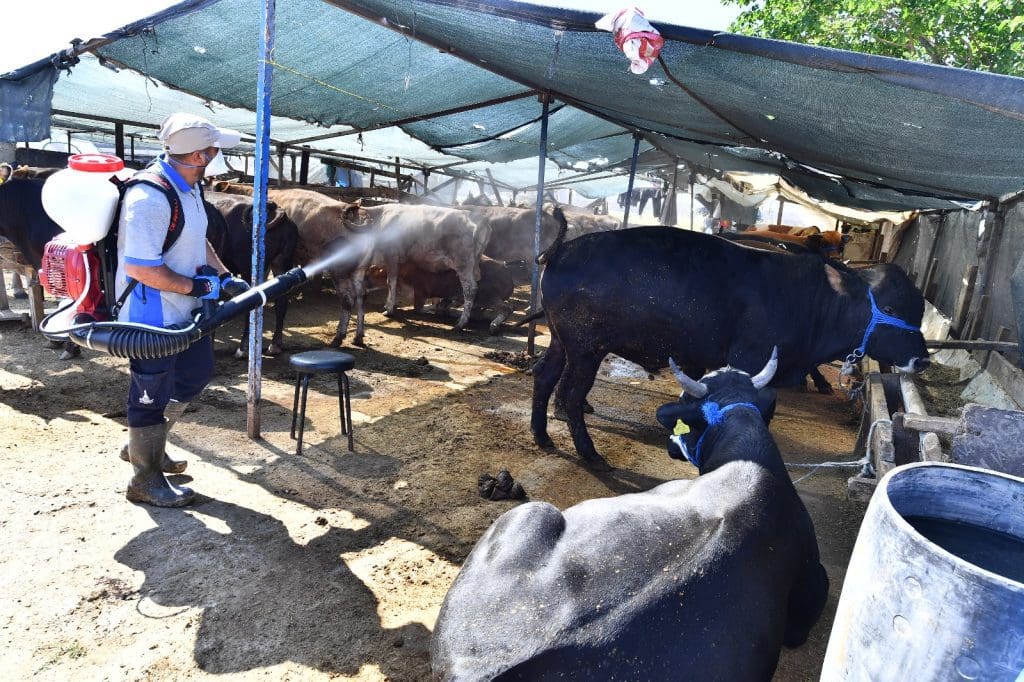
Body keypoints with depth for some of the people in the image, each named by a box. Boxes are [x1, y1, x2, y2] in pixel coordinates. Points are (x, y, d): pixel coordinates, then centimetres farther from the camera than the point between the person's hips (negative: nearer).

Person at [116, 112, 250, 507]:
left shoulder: (188, 185, 4)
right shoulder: (149, 198, -27)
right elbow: (140, 268, -29)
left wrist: (223, 275, 4)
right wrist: (197, 287, -20)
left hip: (184, 311, 10)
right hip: (151, 316, -10)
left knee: (196, 375, 23)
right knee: (152, 395, 5)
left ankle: (145, 446, 42)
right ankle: (145, 481, 25)